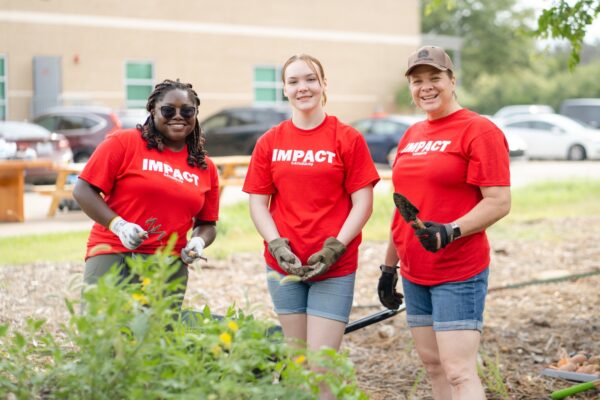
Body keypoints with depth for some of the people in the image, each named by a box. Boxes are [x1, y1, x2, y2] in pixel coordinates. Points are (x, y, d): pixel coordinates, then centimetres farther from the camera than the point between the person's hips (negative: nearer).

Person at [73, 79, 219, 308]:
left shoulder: (205, 167, 13)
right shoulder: (124, 143, 0)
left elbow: (207, 224, 20)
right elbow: (83, 190, -3)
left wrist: (198, 241, -2)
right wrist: (118, 225, -14)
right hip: (114, 256, -4)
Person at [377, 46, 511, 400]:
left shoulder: (479, 130, -9)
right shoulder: (412, 136, 14)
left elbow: (499, 202, -15)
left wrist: (452, 231, -29)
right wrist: (390, 266, 21)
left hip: (458, 274, -8)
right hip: (415, 274, 8)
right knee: (432, 364, 11)